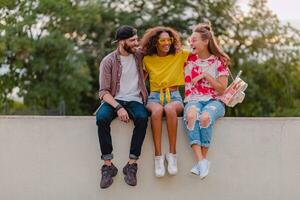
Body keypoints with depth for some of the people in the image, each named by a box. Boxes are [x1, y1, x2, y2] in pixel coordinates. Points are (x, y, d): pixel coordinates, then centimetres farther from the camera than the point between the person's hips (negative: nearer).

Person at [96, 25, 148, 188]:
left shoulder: (139, 57, 8)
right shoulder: (108, 61, -2)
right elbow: (104, 91, -8)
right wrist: (118, 107, -23)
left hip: (135, 100, 2)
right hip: (114, 100, -2)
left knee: (142, 117, -33)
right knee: (102, 118, -35)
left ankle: (131, 165, -30)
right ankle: (108, 165, -29)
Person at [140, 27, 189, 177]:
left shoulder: (179, 56, 9)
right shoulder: (147, 60, 10)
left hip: (174, 97, 0)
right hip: (154, 97, 0)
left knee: (170, 109, -39)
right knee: (157, 110, -38)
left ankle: (172, 154, -34)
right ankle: (158, 156, -38)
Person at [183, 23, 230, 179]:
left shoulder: (218, 61, 6)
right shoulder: (189, 59, 14)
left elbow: (222, 89, 1)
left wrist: (206, 75, -8)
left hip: (214, 101, -1)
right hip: (193, 100, 2)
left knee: (205, 117, -39)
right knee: (191, 115, -37)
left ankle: (203, 159, -26)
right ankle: (201, 161, -42)